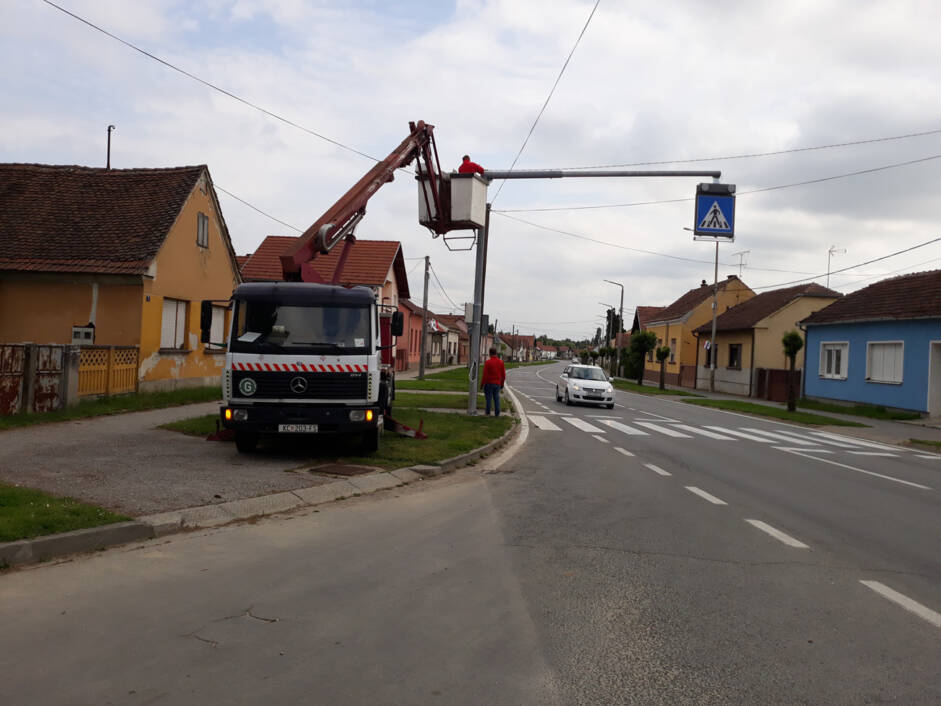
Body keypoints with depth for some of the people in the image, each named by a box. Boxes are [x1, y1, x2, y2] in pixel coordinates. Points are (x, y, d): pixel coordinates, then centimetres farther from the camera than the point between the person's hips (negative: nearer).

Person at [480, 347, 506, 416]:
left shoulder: (488, 362, -11)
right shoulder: (501, 362, 3)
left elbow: (485, 375, -12)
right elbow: (503, 375, 6)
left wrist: (482, 384, -3)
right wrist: (502, 384, 16)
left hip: (489, 384, -3)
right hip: (497, 384, 4)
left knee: (488, 398, 4)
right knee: (496, 398, 7)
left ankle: (488, 413, 6)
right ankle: (497, 413, 5)